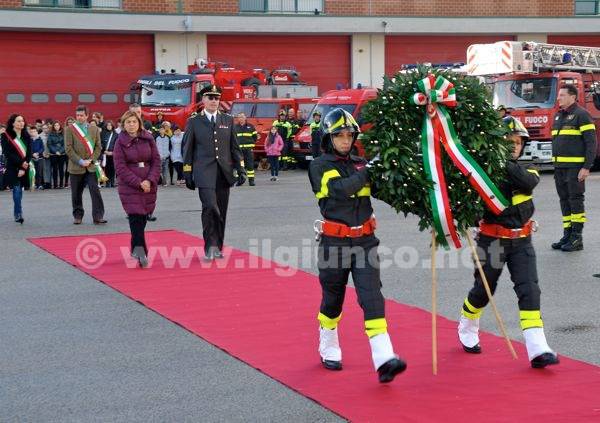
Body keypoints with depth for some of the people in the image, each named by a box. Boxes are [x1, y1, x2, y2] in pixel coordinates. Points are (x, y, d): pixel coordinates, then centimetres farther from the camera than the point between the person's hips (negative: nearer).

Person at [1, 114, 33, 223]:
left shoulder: (26, 136, 8)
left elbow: (29, 153, 3)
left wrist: (23, 168, -9)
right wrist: (21, 162, -16)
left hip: (24, 168, 3)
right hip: (12, 168, -3)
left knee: (19, 190, 8)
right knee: (17, 190, -13)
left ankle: (17, 214, 17)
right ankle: (18, 214, -17)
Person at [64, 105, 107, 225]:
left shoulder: (94, 129, 9)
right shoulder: (69, 129, 0)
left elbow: (98, 147, 7)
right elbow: (68, 148, -5)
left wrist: (91, 160, -7)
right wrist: (80, 161, -13)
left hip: (90, 166, 1)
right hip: (76, 166, -1)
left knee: (95, 191, -8)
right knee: (76, 193, 6)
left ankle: (98, 216, -6)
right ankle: (77, 216, 18)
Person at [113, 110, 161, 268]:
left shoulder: (148, 139, 7)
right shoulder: (121, 142, -2)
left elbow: (156, 161, 5)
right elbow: (121, 168, -7)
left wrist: (150, 180, -9)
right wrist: (139, 183, -14)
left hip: (148, 186, 3)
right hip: (129, 187, -3)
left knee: (143, 218, 8)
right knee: (136, 217, -13)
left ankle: (136, 250, 25)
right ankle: (141, 252, -17)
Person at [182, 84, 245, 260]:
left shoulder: (228, 120, 11)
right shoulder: (194, 122, 4)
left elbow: (234, 147, 12)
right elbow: (188, 149, 5)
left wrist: (241, 169, 6)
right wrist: (188, 174, 1)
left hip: (224, 173, 3)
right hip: (205, 172, -3)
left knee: (221, 211, 6)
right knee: (210, 207, -16)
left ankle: (218, 247, 17)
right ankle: (210, 246, -8)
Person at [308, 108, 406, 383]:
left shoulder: (360, 164, 10)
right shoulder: (319, 166, -4)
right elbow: (340, 189, -21)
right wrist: (368, 171, -24)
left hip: (364, 240, 3)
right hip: (334, 242, -3)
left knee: (372, 296, -9)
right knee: (333, 298, 11)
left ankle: (384, 360, -18)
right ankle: (328, 351, 34)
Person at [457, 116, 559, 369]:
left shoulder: (526, 169, 2)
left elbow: (528, 183, -21)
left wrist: (506, 163, -29)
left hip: (521, 241, 3)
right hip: (493, 240, -3)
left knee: (529, 290, -8)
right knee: (483, 290, 10)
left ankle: (538, 350, -13)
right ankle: (467, 333, 37)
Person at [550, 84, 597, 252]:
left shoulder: (581, 114, -7)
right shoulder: (558, 116, 17)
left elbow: (591, 142, -11)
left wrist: (587, 167, -17)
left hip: (575, 167, -8)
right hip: (559, 167, 8)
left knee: (575, 200, -5)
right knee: (565, 201, 10)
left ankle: (577, 238, -2)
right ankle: (567, 235, 16)